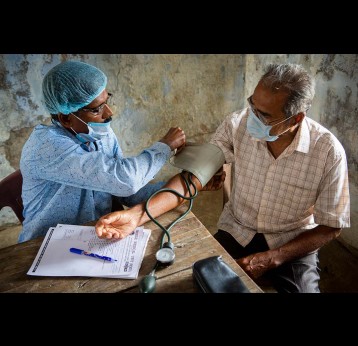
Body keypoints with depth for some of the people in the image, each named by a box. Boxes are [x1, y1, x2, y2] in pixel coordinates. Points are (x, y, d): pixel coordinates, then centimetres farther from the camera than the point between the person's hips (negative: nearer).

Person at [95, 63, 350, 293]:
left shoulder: (329, 152, -19)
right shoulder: (238, 125, -16)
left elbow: (331, 227, -9)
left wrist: (270, 259, -19)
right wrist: (138, 214, -30)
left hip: (293, 245, 0)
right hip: (237, 232, 1)